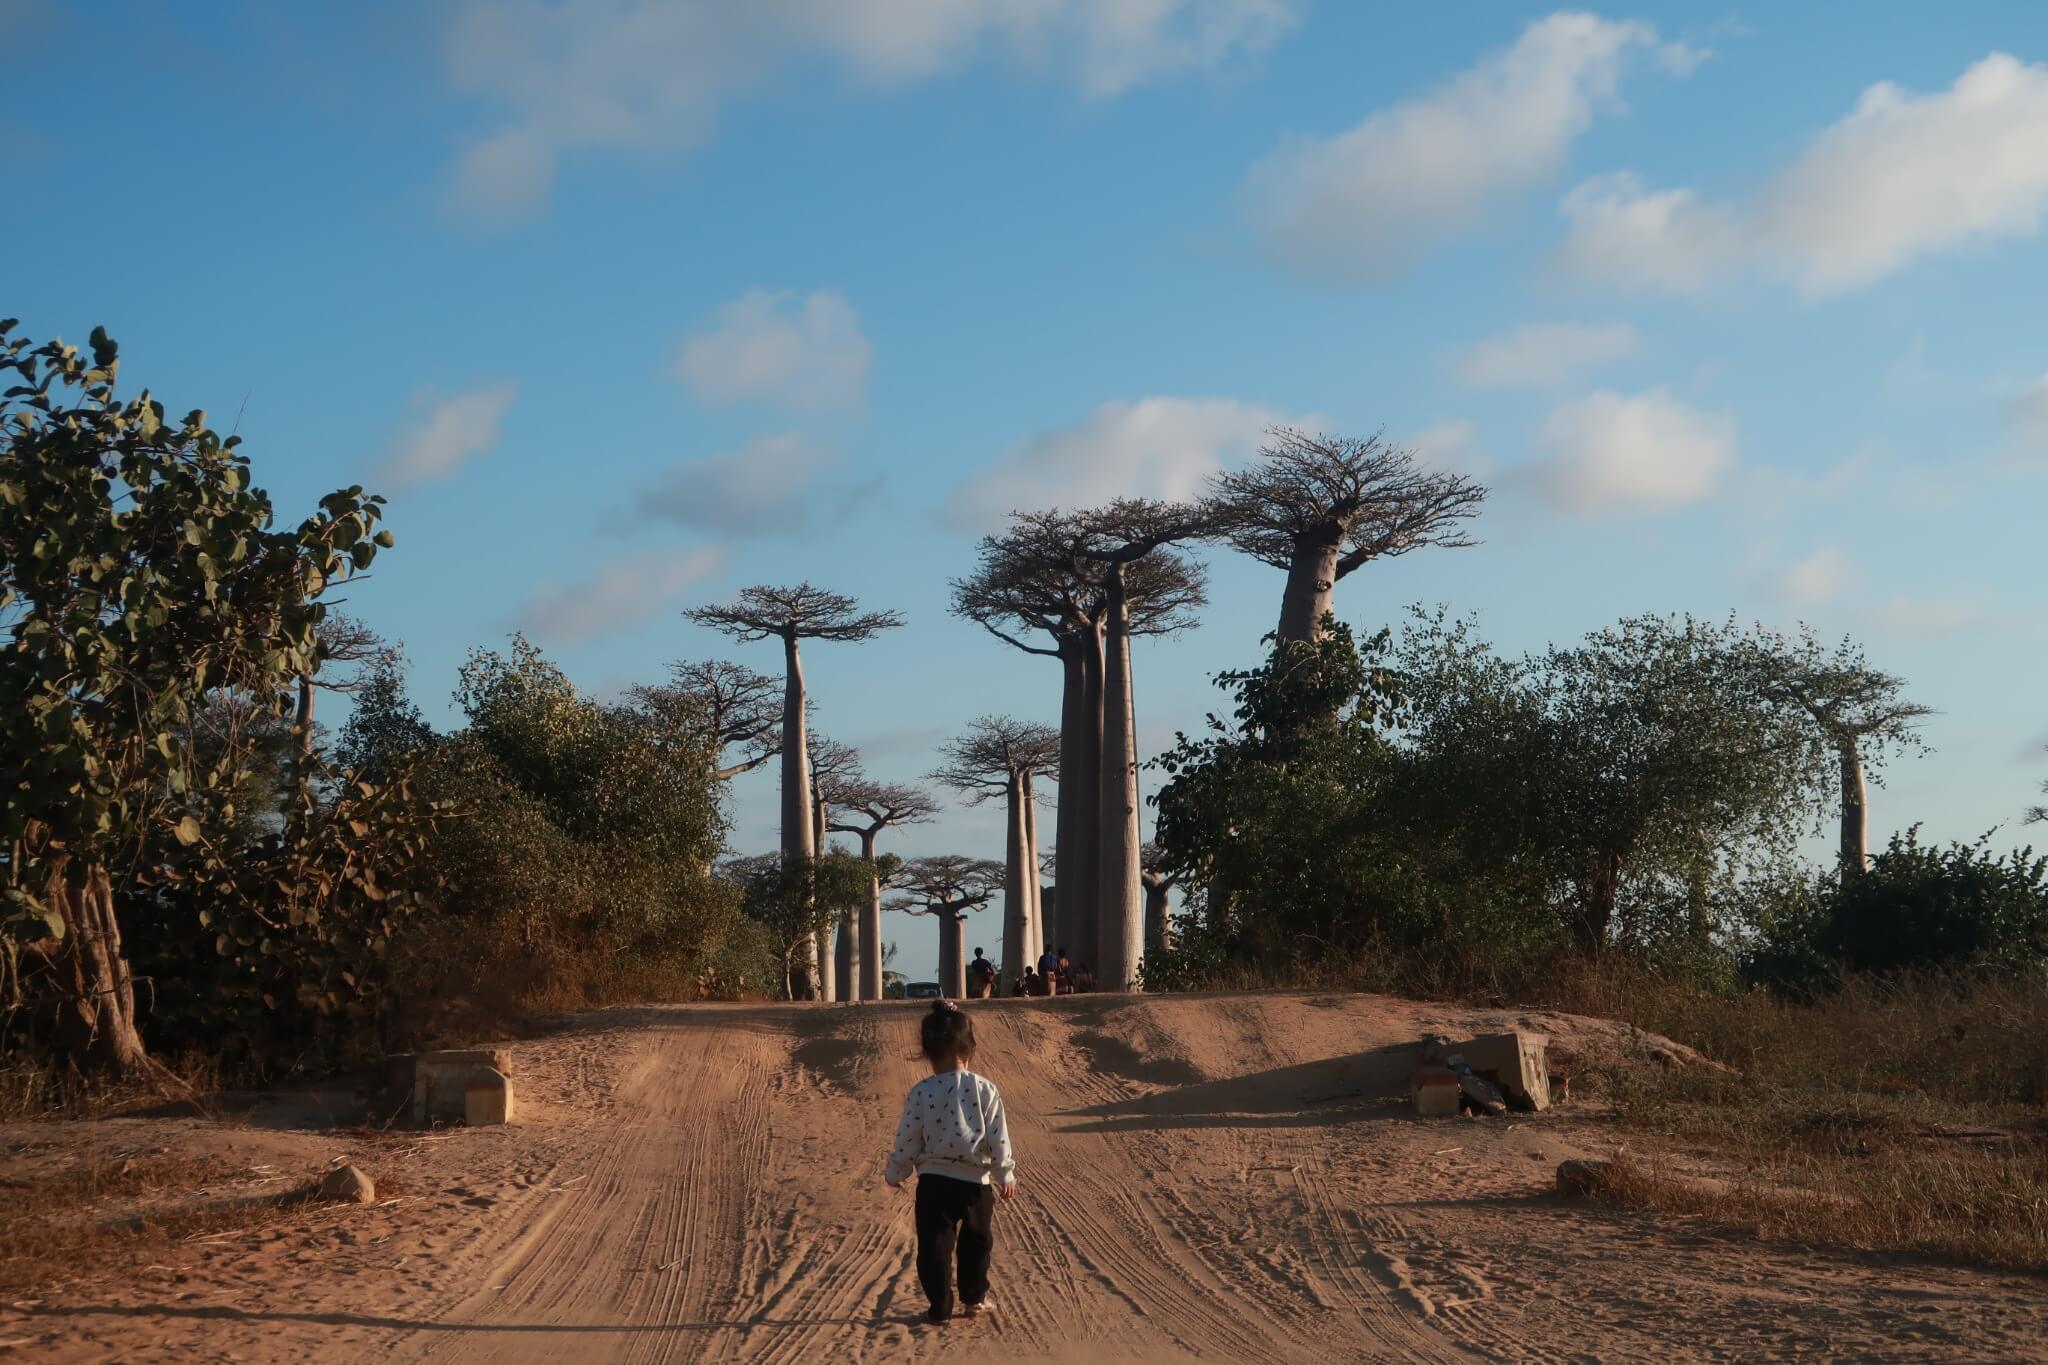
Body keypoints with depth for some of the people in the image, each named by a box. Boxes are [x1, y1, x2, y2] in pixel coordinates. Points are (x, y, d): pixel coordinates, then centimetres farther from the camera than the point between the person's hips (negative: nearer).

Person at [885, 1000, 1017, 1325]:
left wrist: (894, 1173, 14)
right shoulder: (985, 1090, -6)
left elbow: (907, 1141, -3)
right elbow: (999, 1138, -3)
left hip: (934, 1182, -2)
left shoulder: (921, 1093, -8)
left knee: (934, 1245, 8)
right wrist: (1006, 1175, 9)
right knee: (976, 1241, 21)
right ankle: (974, 1298, 30)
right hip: (975, 1181, 2)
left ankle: (940, 1307, 8)